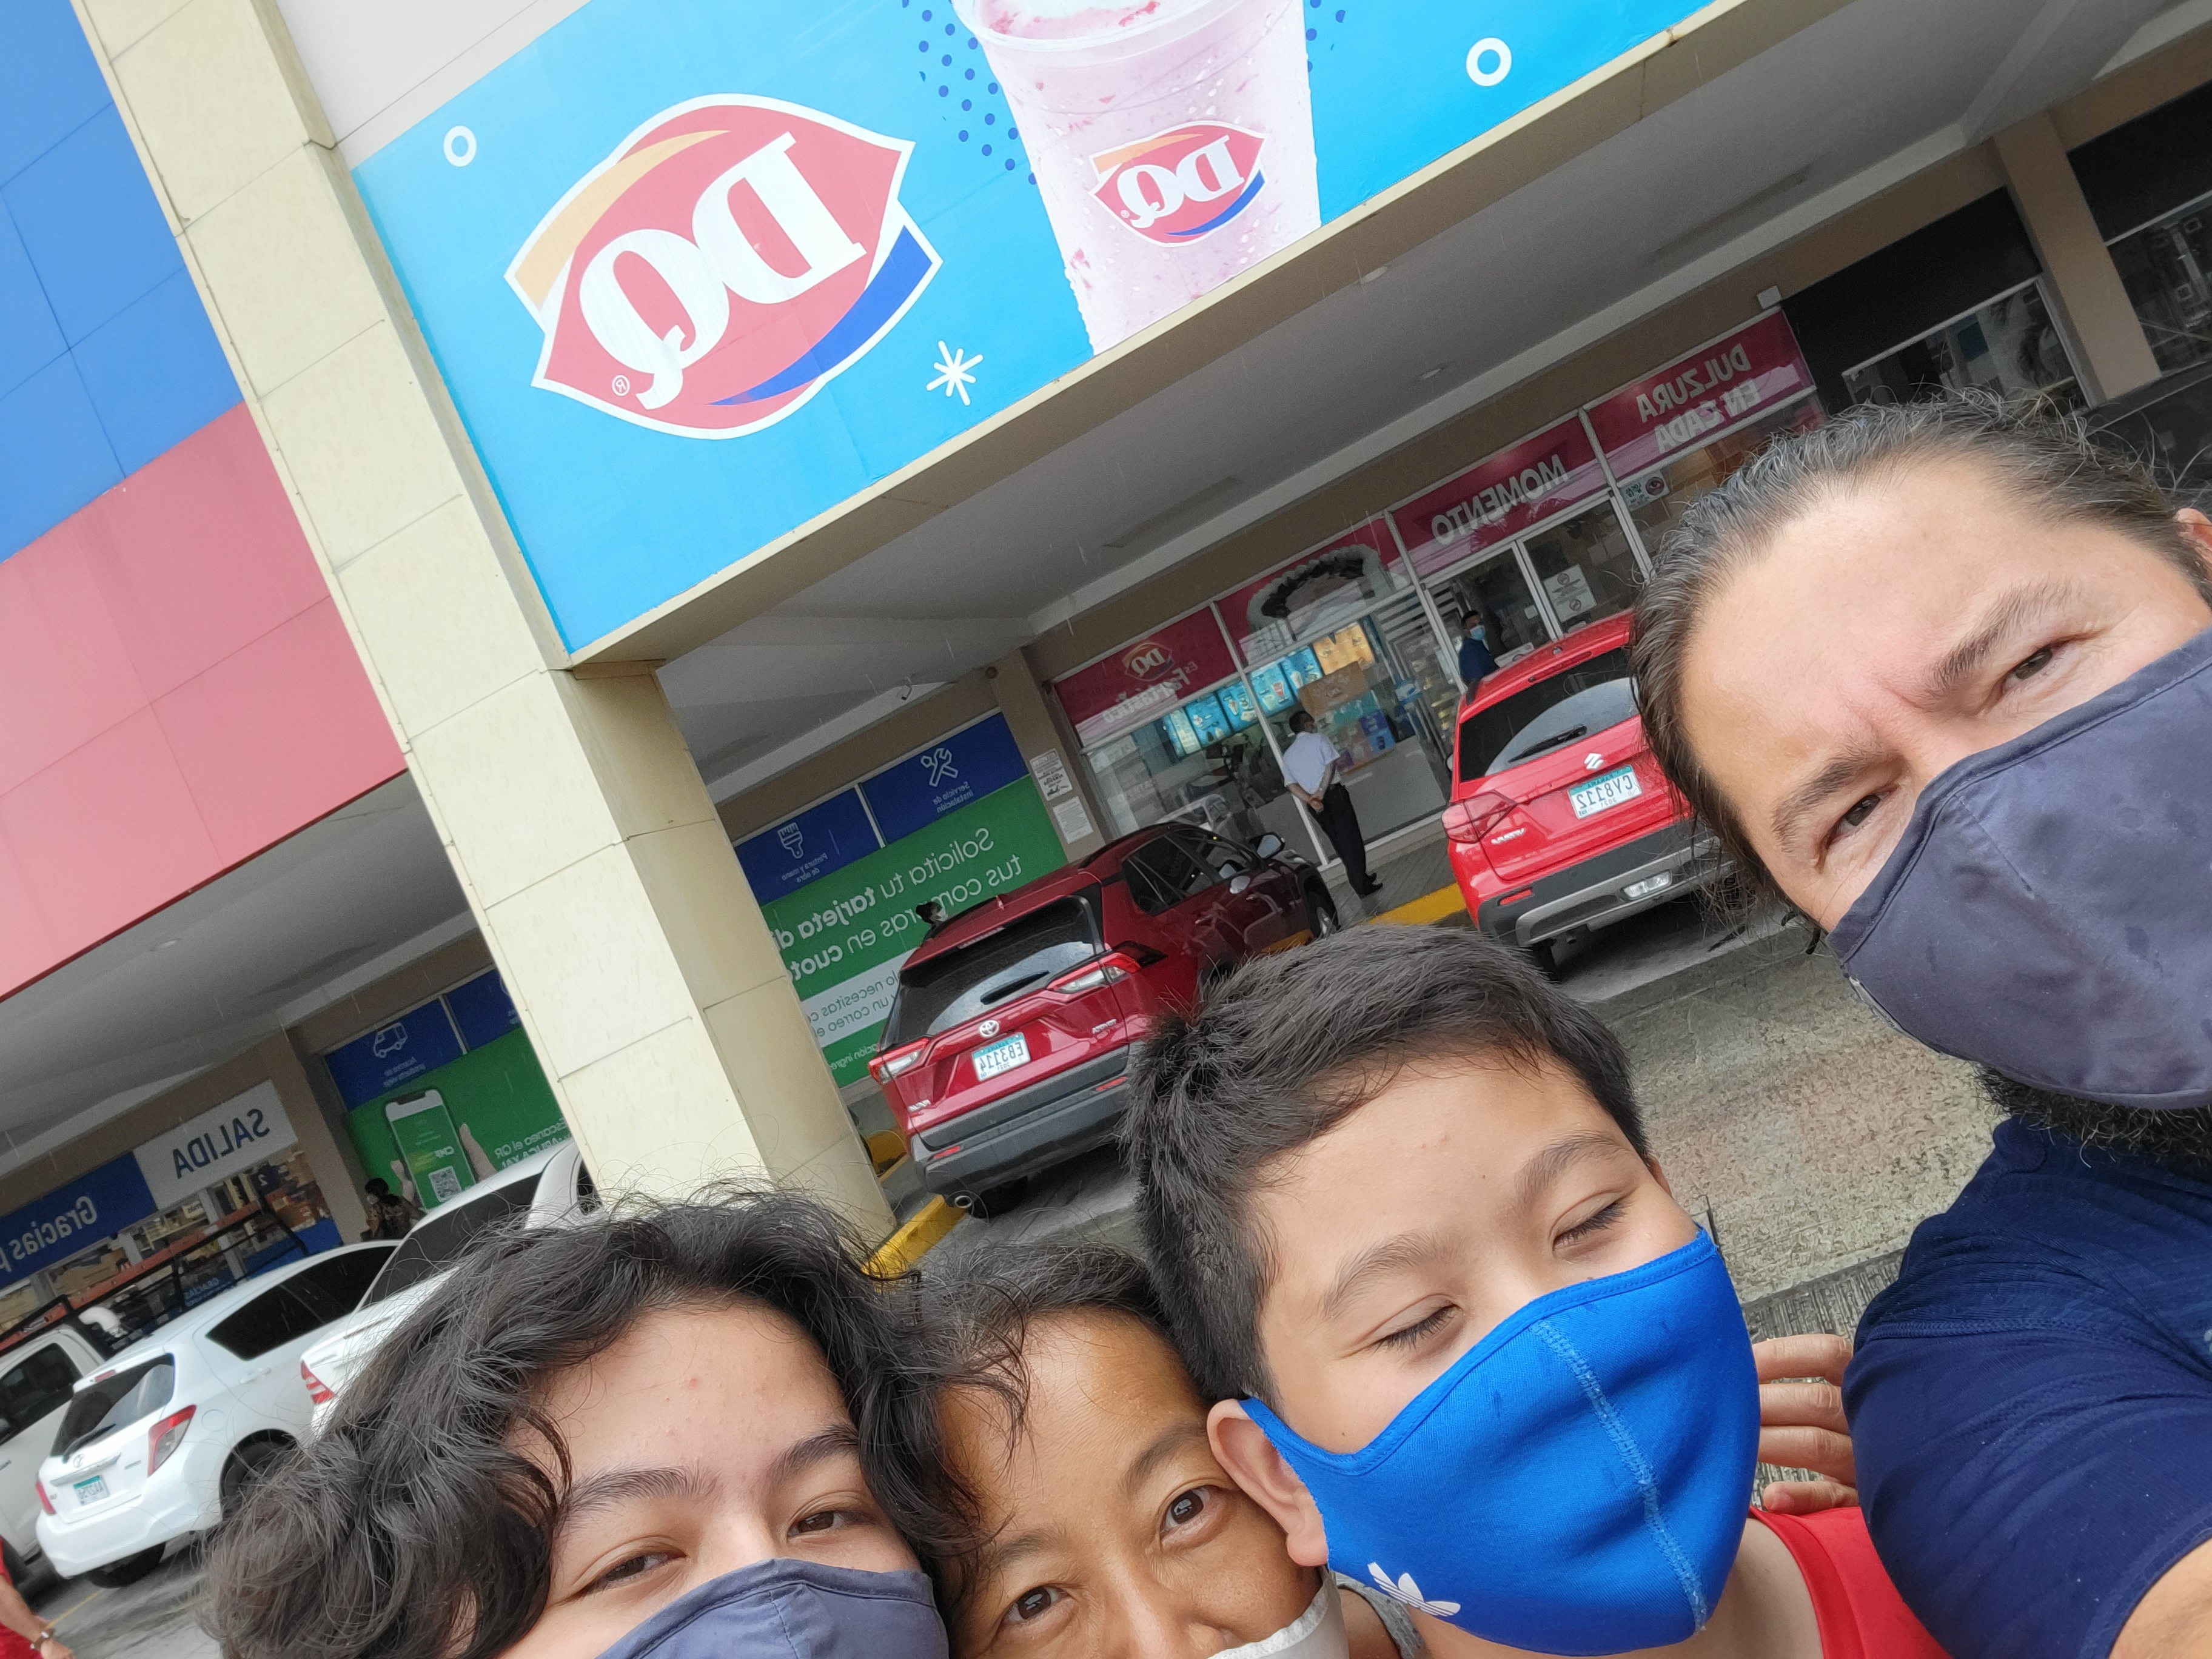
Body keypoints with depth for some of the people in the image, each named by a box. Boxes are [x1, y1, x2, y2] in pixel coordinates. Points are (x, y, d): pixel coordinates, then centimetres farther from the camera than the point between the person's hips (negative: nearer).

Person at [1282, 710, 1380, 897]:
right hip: (1334, 795, -5)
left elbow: (1292, 785, 3)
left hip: (1314, 804, 5)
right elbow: (1332, 763, -12)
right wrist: (1322, 790, -18)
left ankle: (1360, 880, 20)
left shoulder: (1287, 755, 13)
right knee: (1351, 841, -1)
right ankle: (1362, 886, -3)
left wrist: (1310, 800, -7)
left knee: (1341, 844, 13)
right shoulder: (1318, 739, 1)